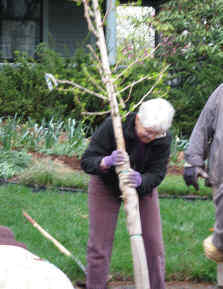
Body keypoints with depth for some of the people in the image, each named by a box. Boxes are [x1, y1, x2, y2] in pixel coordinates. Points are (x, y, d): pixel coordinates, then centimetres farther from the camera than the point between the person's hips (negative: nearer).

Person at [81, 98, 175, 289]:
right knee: (99, 245, -4)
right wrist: (108, 161, -50)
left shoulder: (163, 139, -25)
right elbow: (87, 162, -29)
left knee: (153, 244, 0)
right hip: (106, 185, -2)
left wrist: (140, 180, -48)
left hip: (143, 186, 2)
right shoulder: (113, 126, -32)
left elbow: (157, 174, -25)